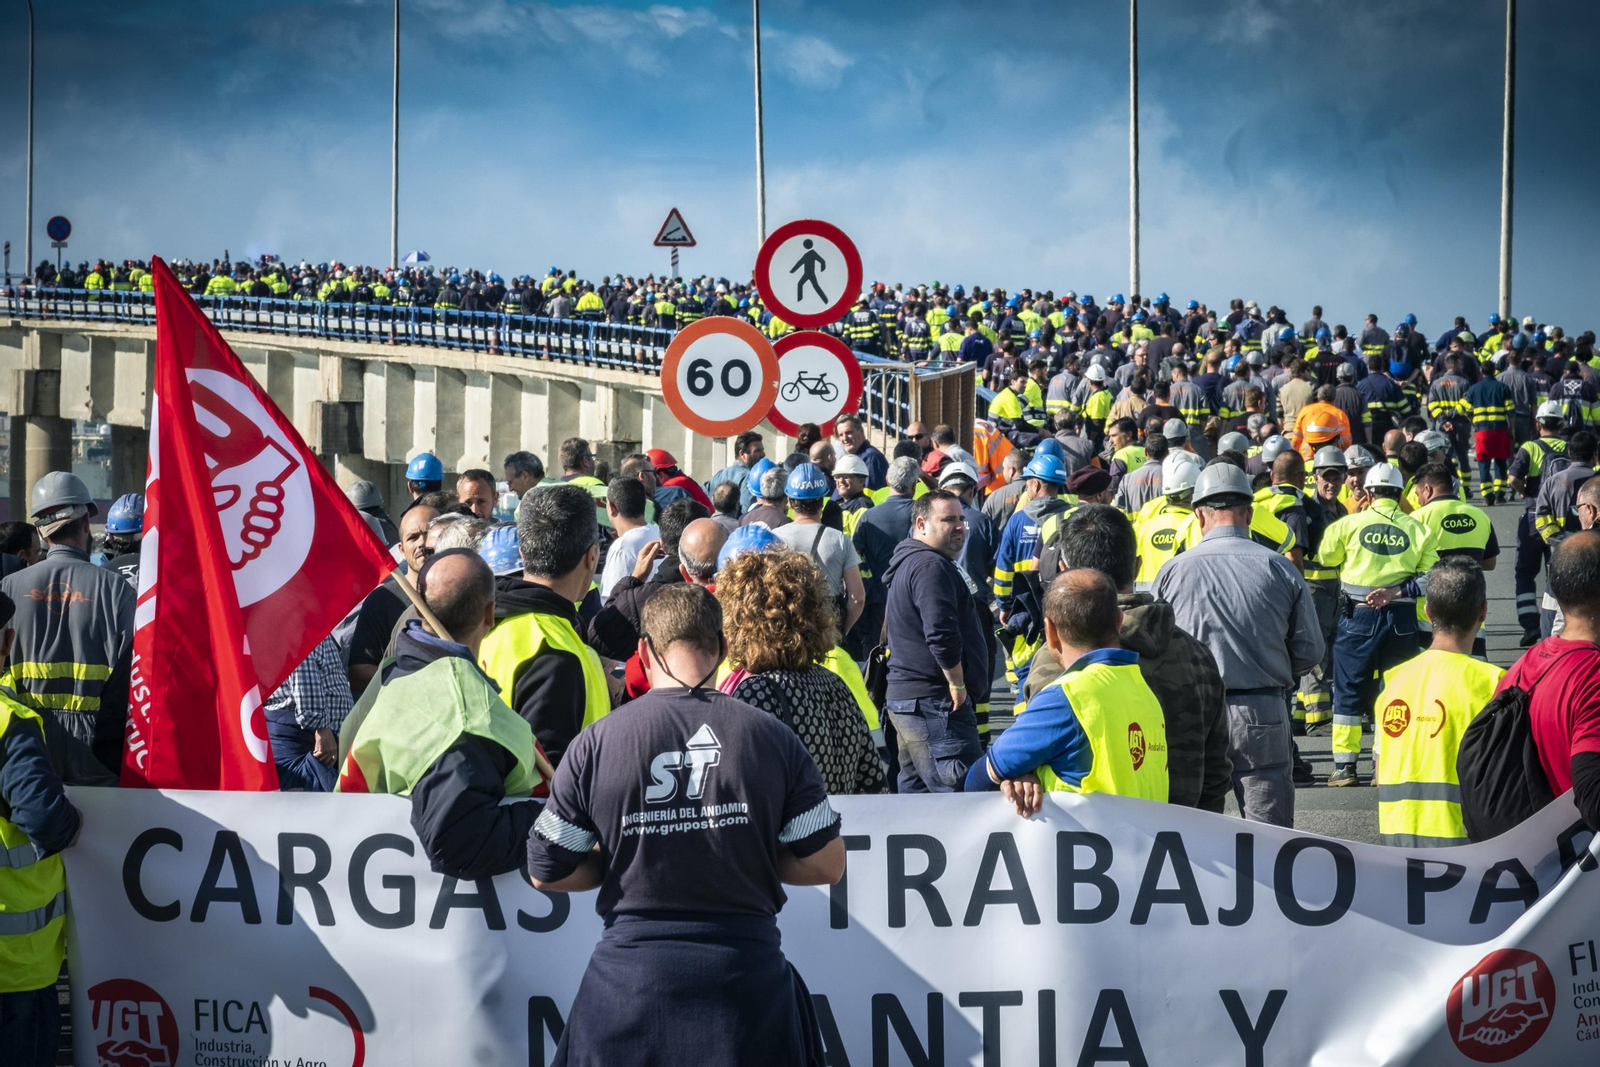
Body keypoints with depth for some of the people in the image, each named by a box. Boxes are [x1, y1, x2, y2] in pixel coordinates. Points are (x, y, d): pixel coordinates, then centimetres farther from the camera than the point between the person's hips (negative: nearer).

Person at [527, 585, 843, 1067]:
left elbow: (547, 872, 0)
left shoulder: (595, 744, -5)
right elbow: (827, 865, 0)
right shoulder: (774, 738, -3)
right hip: (747, 970, 0)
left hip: (631, 977, 0)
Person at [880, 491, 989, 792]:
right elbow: (942, 633, -25)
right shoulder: (931, 566, -14)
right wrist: (957, 684, -15)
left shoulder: (909, 563, 21)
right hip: (934, 703, -11)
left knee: (915, 792, 14)